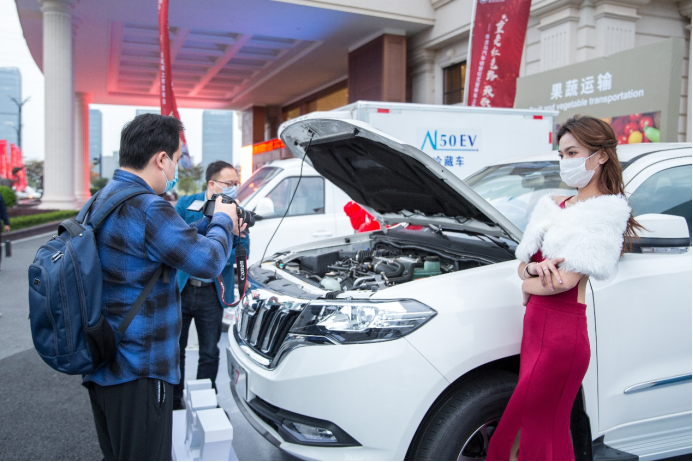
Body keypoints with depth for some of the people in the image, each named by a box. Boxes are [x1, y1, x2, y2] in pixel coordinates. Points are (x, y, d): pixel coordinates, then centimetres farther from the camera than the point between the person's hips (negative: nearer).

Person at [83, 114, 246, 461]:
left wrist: (212, 225, 12)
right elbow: (208, 262, -17)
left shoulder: (102, 201, 10)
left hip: (101, 367, 10)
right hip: (138, 372, -10)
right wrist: (223, 221, 0)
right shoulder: (147, 208, -22)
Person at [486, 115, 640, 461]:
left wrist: (528, 285, 0)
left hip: (561, 334, -8)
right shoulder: (556, 207, 16)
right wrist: (533, 268, -9)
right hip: (536, 326, 8)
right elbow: (522, 265, 14)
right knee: (551, 432, 16)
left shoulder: (604, 212, -9)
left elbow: (567, 279, -19)